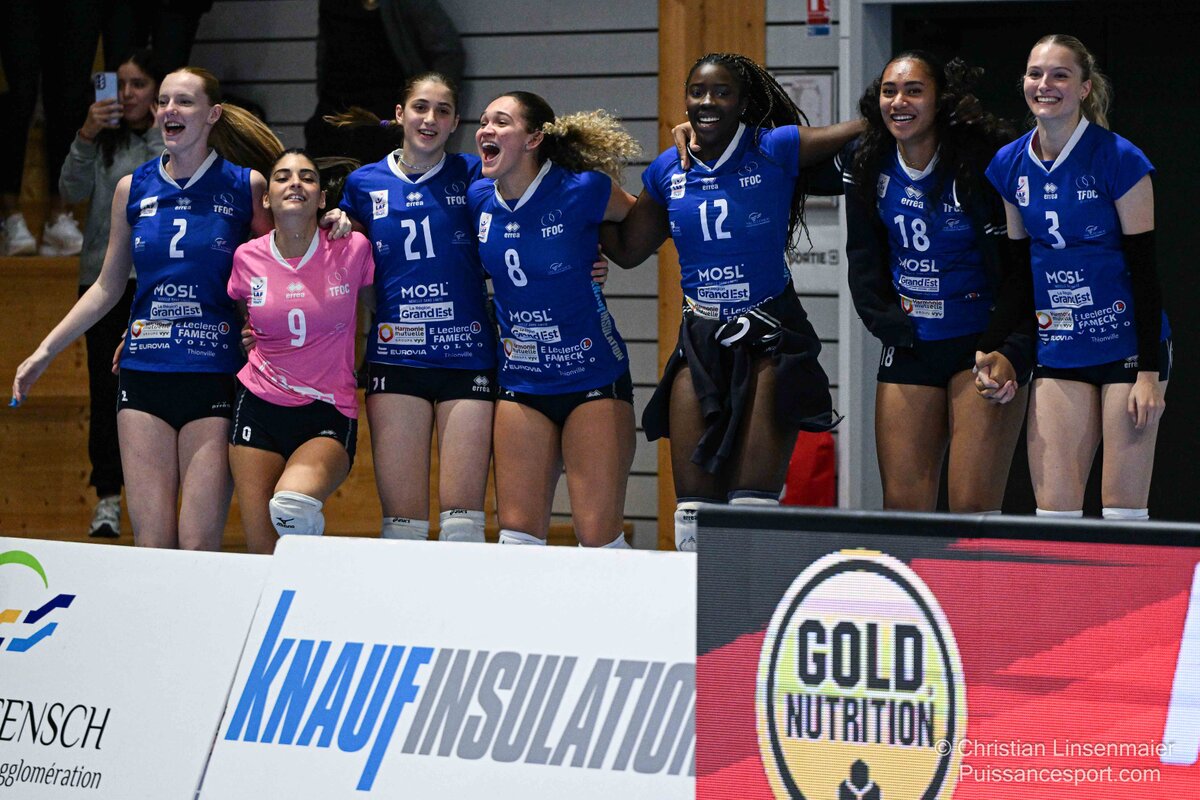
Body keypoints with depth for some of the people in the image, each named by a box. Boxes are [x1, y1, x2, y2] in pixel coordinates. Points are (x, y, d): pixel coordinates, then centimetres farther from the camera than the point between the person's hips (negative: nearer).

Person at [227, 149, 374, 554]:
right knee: (262, 552, -6)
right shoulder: (247, 258, 3)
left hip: (329, 415, -2)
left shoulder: (352, 250, -3)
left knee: (292, 504, -33)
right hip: (260, 408, 2)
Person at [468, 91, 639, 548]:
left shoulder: (581, 190, -13)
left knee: (599, 536, -7)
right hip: (521, 382, 4)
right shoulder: (479, 198, 0)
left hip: (593, 377, -4)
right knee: (518, 532, 1)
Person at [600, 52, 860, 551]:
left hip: (769, 338, -4)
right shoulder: (667, 170, 6)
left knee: (755, 502, -4)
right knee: (693, 507, 1)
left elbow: (867, 131, -6)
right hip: (700, 340, 4)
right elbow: (627, 250, 17)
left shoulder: (773, 150, -5)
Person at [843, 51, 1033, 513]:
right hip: (909, 348, 5)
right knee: (901, 506, 1)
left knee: (973, 509, -10)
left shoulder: (982, 163, -14)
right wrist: (885, 321, 3)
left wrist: (1012, 352, -20)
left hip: (983, 341, -5)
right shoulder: (869, 165, 2)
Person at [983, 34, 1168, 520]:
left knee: (1123, 512, -6)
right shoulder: (1008, 166, 4)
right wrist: (999, 351, 4)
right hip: (1057, 351, 4)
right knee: (1053, 510, -3)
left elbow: (1144, 268, -9)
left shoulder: (1120, 161, -10)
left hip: (1127, 345, -4)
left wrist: (1150, 372, -12)